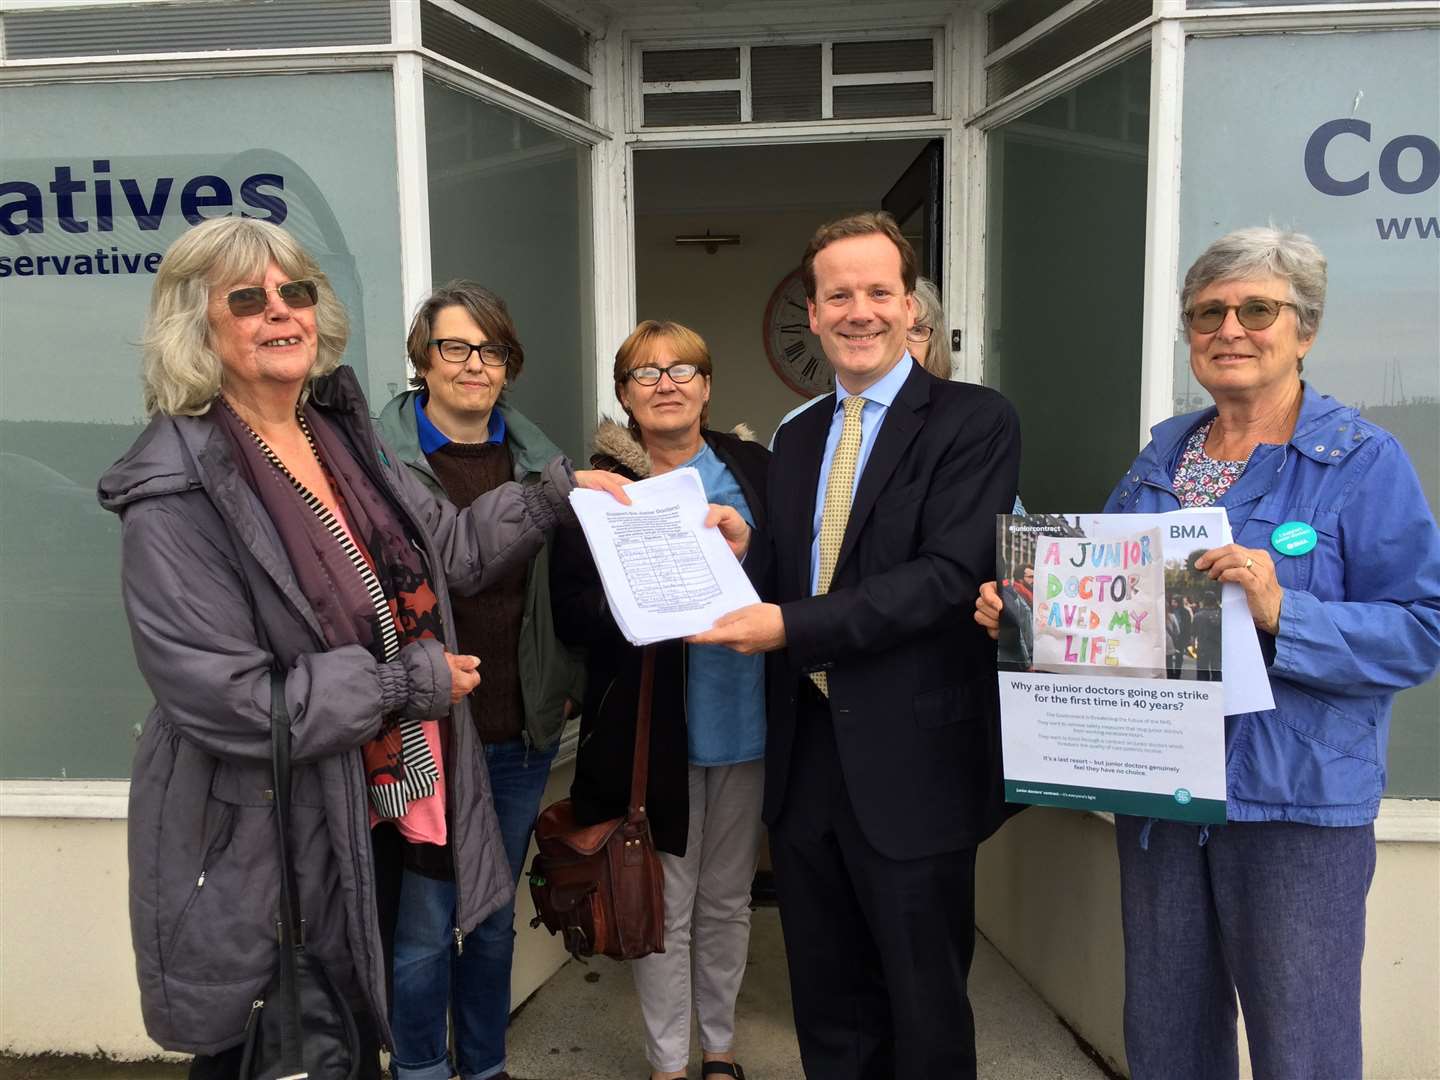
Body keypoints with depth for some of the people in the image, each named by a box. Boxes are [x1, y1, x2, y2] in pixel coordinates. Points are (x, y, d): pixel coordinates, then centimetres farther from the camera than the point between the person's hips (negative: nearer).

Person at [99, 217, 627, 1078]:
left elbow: (448, 547, 14)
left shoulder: (341, 434, 3)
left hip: (381, 808, 7)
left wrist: (557, 493, 5)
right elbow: (222, 699, -26)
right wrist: (413, 682, -20)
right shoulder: (179, 491, -21)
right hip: (264, 841, -7)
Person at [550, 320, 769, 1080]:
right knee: (664, 904, 9)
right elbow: (574, 612, -8)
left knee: (727, 898, 18)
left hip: (744, 718, 3)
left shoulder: (752, 467, 4)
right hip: (650, 727, -2)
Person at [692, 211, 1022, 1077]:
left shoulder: (975, 422, -8)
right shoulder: (798, 436, 12)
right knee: (828, 1004, 20)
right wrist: (745, 549, -9)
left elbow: (950, 574, -20)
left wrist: (790, 626, -24)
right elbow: (788, 574, 13)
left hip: (912, 762, -6)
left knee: (925, 1009, 12)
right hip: (807, 755, 6)